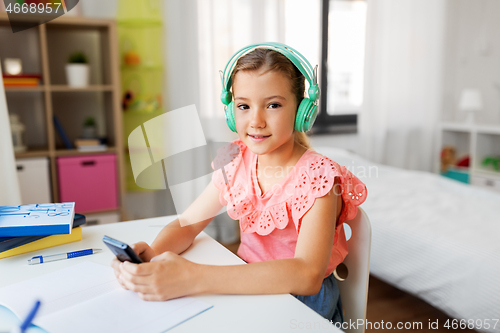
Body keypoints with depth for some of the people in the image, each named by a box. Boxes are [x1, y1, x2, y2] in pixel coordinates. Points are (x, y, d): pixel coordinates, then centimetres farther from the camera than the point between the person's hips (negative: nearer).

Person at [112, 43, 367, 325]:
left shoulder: (317, 177, -20)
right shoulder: (236, 161, -2)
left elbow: (307, 276, -32)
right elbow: (187, 223, 2)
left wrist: (193, 278, -39)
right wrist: (153, 254, -21)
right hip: (249, 287, 4)